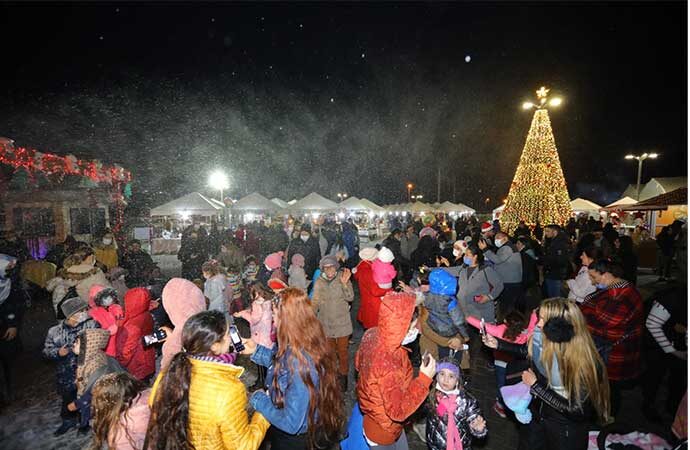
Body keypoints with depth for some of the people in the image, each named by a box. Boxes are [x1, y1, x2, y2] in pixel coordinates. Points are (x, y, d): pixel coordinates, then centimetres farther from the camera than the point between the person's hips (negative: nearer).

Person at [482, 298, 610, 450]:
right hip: (536, 412, 5)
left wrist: (535, 385, -22)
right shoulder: (541, 338, -19)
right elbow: (527, 351, 5)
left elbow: (575, 410, -24)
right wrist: (498, 344, -2)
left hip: (566, 427, -4)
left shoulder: (585, 364, -32)